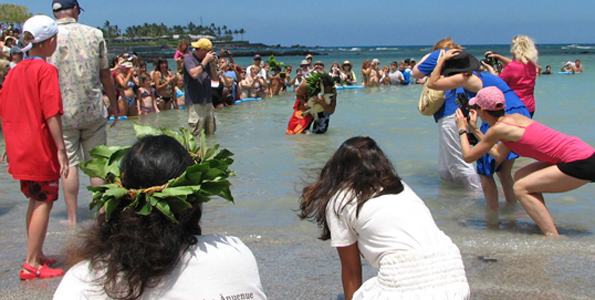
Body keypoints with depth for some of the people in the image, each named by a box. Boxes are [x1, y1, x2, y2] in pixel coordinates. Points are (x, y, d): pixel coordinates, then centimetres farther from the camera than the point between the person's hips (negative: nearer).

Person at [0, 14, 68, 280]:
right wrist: (61, 149, -16)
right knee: (44, 202, -2)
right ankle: (32, 264, -1)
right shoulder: (46, 70, -13)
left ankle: (37, 256, 28)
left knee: (36, 200, 18)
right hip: (41, 149, -8)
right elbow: (52, 114, -18)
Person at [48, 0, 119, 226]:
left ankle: (72, 218, 8)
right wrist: (113, 103, 16)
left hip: (63, 112, -1)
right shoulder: (94, 34, 0)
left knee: (69, 164, 4)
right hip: (93, 110, 1)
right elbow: (105, 74, 4)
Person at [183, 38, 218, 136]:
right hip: (195, 102, -8)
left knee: (210, 134, 10)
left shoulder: (205, 60, 14)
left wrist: (212, 64, 0)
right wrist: (206, 61, -15)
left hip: (207, 100, 8)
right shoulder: (189, 59, -7)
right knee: (197, 134, -11)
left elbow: (215, 77, 15)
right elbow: (194, 74, -24)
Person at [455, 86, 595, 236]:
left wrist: (462, 130, 12)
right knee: (521, 177, 16)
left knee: (520, 188, -6)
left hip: (582, 164, -9)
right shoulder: (514, 117, 14)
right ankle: (546, 228, 19)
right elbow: (499, 155, 18)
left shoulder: (498, 128, -11)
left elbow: (469, 156, -3)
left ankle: (555, 240, -9)